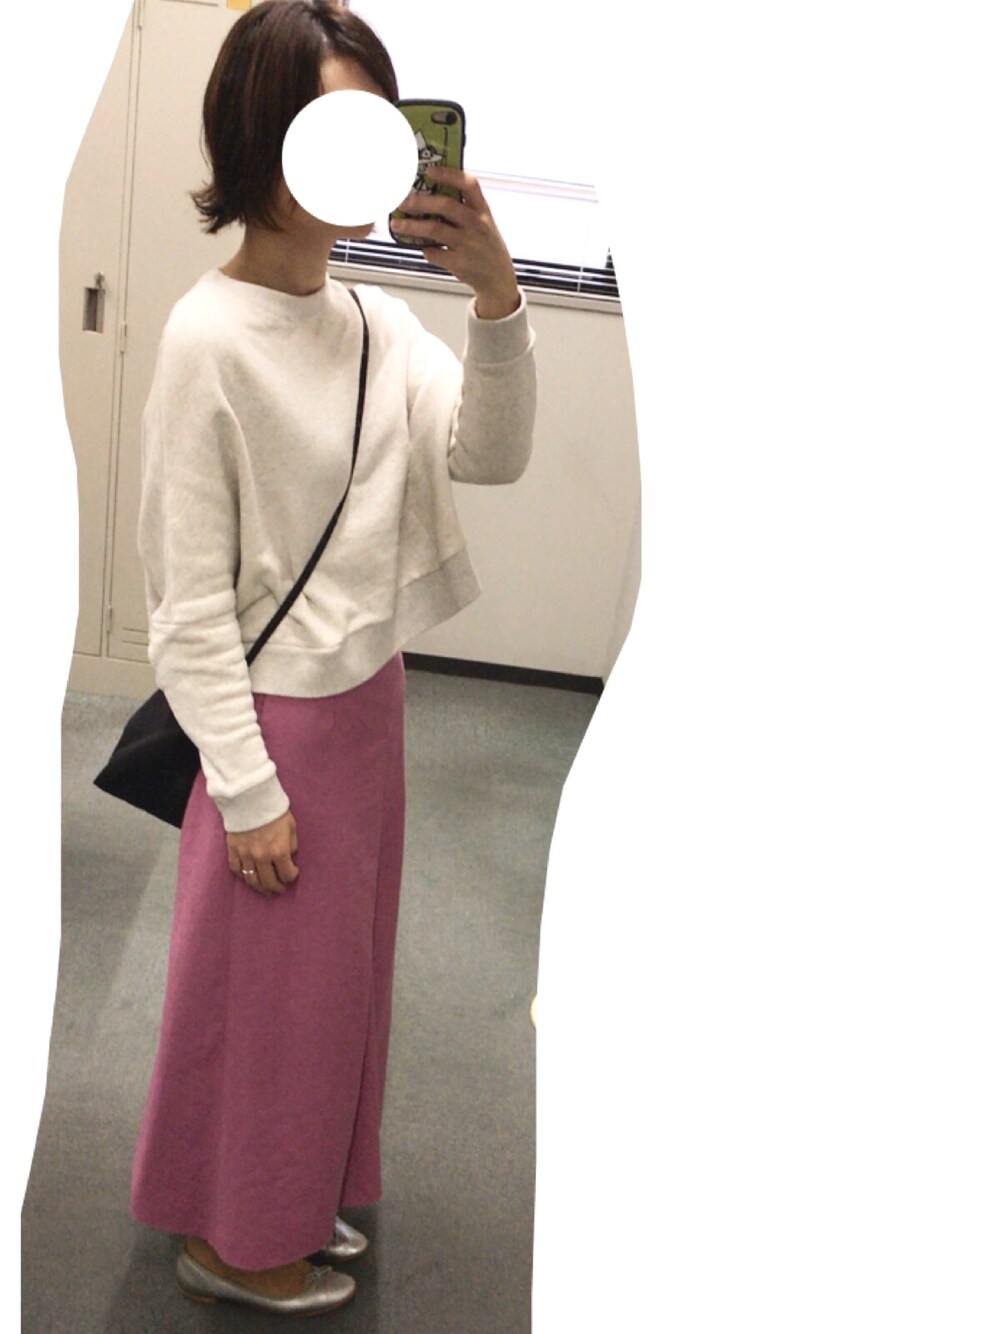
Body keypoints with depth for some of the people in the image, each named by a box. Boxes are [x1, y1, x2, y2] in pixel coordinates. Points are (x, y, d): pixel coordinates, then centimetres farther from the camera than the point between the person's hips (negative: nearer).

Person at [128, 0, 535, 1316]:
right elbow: (190, 597, -18)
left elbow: (490, 454, -10)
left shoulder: (379, 321, 0)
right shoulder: (211, 338, -20)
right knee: (262, 982, 10)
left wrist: (495, 294, -25)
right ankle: (228, 1237, 32)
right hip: (277, 718, -7)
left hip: (371, 701, 7)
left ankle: (294, 1196, 43)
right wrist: (248, 790, -16)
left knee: (338, 969, 22)